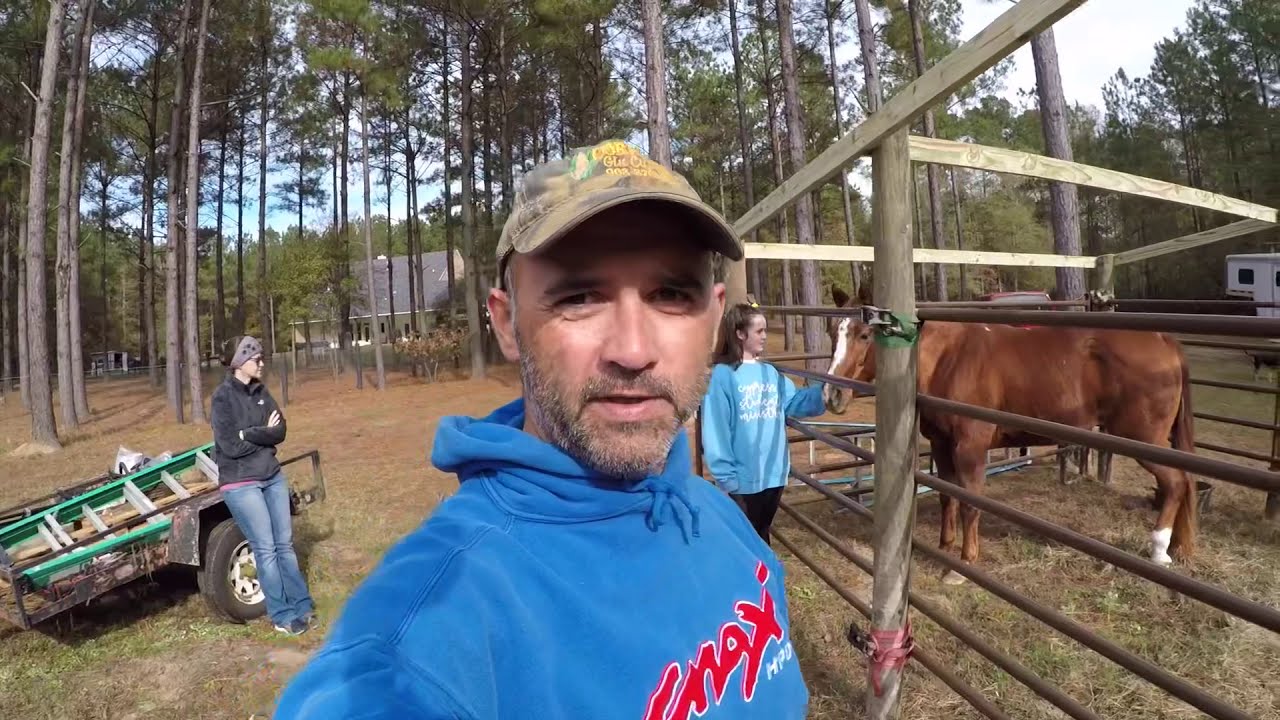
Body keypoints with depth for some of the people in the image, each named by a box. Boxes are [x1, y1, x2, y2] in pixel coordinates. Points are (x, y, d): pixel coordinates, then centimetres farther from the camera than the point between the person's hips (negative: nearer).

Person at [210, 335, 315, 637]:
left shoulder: (261, 391, 5)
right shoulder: (223, 397, -12)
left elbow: (280, 431, -2)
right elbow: (231, 446, -18)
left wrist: (249, 434, -16)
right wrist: (263, 433, -8)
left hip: (273, 477, 6)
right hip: (241, 484, -6)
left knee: (285, 545, 11)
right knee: (266, 550, 1)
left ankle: (301, 605, 21)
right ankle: (282, 615, 12)